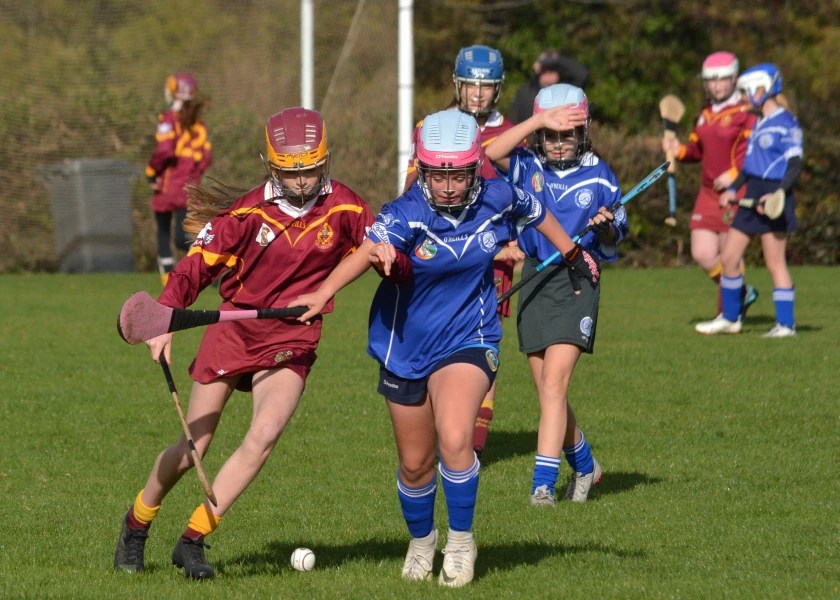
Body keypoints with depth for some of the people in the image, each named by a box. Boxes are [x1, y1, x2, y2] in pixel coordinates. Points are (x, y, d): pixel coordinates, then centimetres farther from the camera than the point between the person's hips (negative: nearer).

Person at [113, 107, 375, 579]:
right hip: (232, 332, -1)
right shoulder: (248, 213, -12)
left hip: (291, 344, 1)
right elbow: (197, 266, -9)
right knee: (194, 447, 5)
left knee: (265, 436, -22)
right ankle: (136, 527, 31)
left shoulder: (344, 208, -7)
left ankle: (193, 541, -11)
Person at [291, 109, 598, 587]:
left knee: (455, 440, -24)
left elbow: (538, 214, 11)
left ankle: (462, 542, -1)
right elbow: (367, 252, -41)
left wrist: (575, 255, 25)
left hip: (468, 340, 0)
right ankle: (421, 540, 42)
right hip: (406, 346, 0)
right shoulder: (406, 214, -22)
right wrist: (324, 293, -60)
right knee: (415, 463, 12)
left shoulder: (498, 199, -12)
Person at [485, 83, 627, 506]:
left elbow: (613, 241, 12)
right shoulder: (528, 167, 4)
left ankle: (543, 481, -21)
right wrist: (539, 121, -21)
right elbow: (492, 153, -18)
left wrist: (606, 226, -11)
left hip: (578, 282, -3)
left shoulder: (598, 177, 3)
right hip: (534, 281, 3)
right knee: (548, 390, 8)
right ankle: (583, 464, 32)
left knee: (554, 383, -16)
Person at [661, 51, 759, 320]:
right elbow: (697, 148, 19)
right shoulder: (705, 114, 14)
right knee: (702, 255, 0)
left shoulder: (746, 113, -8)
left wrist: (734, 174, -24)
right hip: (708, 193, 7)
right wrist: (678, 150, 0)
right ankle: (742, 293, 23)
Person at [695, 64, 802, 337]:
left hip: (774, 201, -9)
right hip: (751, 199, 9)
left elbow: (795, 165, -14)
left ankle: (786, 323, 2)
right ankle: (730, 318, 21)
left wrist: (777, 194, -25)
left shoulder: (786, 123, -10)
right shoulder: (759, 123, 16)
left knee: (775, 263, -6)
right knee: (728, 257, 9)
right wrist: (733, 188, 19)